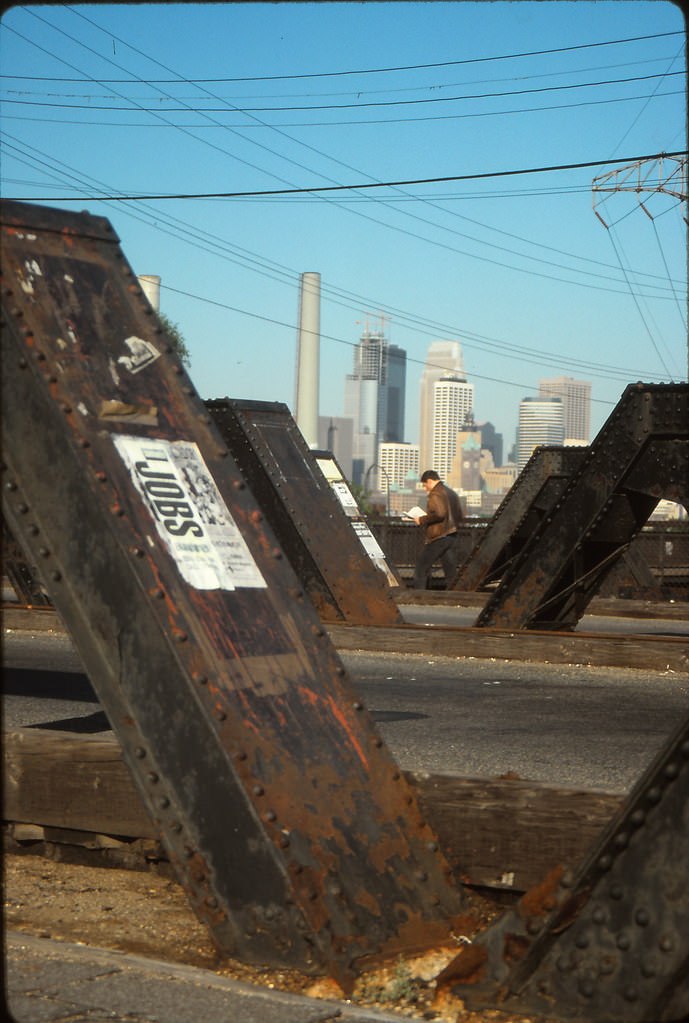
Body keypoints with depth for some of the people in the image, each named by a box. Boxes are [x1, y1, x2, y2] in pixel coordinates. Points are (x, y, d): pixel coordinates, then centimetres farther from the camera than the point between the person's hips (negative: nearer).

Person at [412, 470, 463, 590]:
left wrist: (422, 520, -14)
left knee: (421, 569, 1)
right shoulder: (451, 493, 16)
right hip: (452, 537, 8)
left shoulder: (435, 494, -11)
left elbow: (439, 513, -24)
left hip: (437, 538, -8)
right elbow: (460, 516, 19)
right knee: (451, 571, 7)